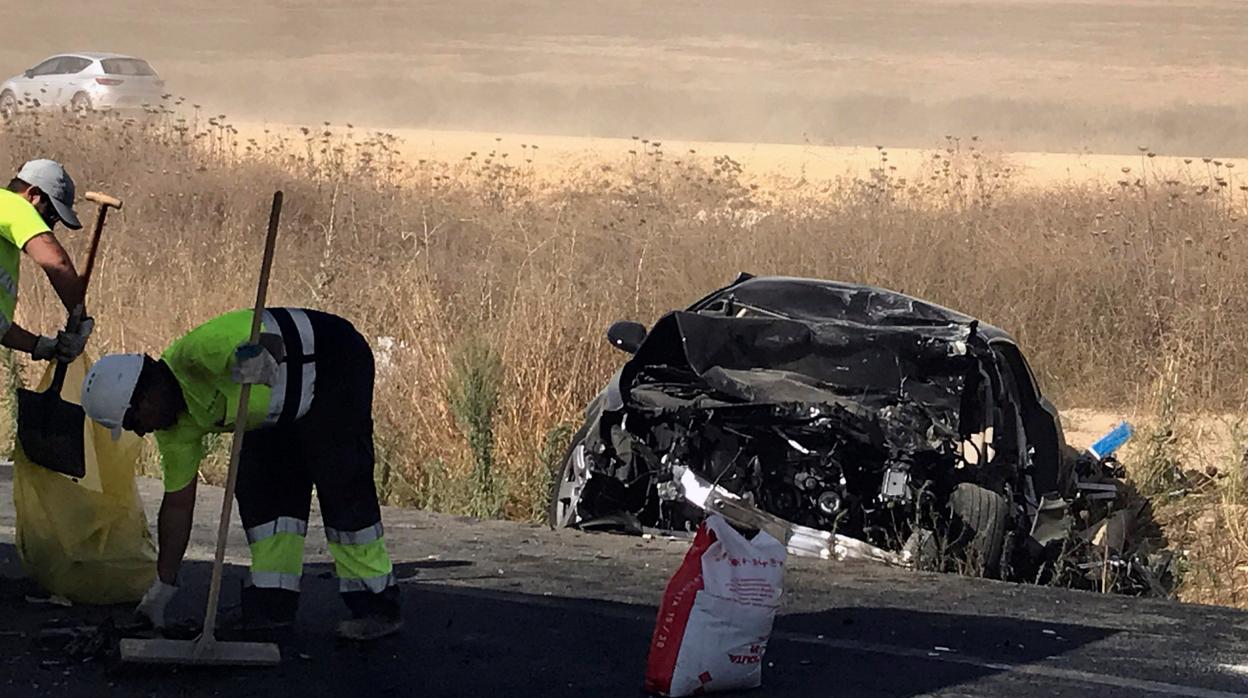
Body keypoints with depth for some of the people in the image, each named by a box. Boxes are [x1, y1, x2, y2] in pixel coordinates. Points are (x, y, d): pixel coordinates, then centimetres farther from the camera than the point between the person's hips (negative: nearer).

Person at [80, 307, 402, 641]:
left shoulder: (197, 351, -31)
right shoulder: (176, 426, -3)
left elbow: (270, 340, -41)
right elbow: (177, 504, 2)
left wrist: (264, 358, -65)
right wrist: (163, 587, 4)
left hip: (336, 364, -9)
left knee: (340, 483, -15)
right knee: (256, 488, 1)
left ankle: (377, 604, -11)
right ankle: (273, 604, 4)